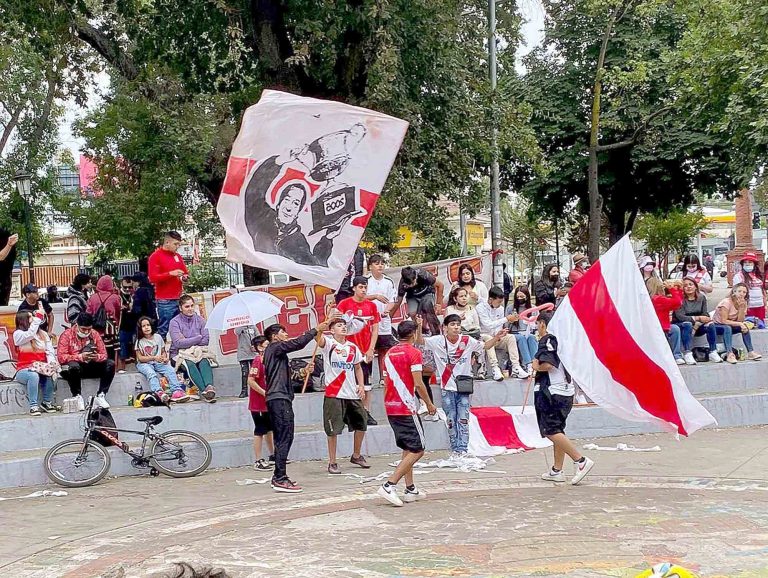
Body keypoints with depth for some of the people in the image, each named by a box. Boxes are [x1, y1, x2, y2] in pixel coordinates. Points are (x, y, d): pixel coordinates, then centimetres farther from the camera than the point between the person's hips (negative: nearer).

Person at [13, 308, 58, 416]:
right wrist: (39, 317, -22)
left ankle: (47, 402, -13)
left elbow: (50, 352, 4)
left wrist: (51, 364, -17)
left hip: (42, 369, 3)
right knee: (33, 375, -37)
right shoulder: (18, 334, 0)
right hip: (24, 370, -3)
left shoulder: (43, 334, 14)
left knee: (49, 374, -30)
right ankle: (33, 406, -31)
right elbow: (30, 334, -23)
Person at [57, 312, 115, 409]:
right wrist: (80, 357, -31)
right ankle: (77, 397, -21)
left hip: (90, 367, 4)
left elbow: (104, 354, 1)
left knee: (110, 364, -17)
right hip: (73, 368, -4)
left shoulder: (95, 334, 2)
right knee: (74, 365, -39)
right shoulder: (67, 335, -10)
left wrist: (97, 357, -24)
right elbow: (61, 357, -20)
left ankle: (101, 396, -17)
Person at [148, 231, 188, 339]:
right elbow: (153, 278, -12)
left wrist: (185, 277, 3)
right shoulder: (155, 257, -3)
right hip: (165, 301, -6)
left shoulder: (177, 256, 16)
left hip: (179, 299, 6)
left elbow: (185, 272, 26)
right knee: (163, 330, -6)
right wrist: (170, 273, -19)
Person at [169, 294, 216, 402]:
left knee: (204, 362, -31)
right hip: (180, 354, -2)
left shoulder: (200, 319, 12)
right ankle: (204, 391, -53)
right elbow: (178, 343, -12)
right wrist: (198, 338, -6)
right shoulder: (175, 322, 2)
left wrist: (187, 342, -9)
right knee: (190, 364, -34)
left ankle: (209, 387, -57)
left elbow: (206, 340, 1)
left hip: (199, 352, 2)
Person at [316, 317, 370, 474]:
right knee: (333, 430, -3)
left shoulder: (353, 347, 12)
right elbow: (318, 337, -25)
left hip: (353, 394, 6)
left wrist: (361, 386, 8)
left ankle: (356, 456, 32)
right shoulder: (328, 344, -4)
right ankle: (332, 462, 6)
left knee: (361, 425, 13)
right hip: (334, 394, -6)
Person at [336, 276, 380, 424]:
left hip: (367, 351, 3)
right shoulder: (344, 304, -2)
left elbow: (375, 329, 7)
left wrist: (371, 349, -2)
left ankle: (367, 413, 11)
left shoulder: (371, 306, 7)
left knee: (366, 383, 6)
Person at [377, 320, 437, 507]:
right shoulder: (413, 353, -9)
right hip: (406, 408, -8)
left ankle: (410, 489, 17)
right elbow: (418, 383, -14)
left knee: (408, 449, 18)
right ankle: (389, 485, -16)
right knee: (417, 450, -4)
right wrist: (429, 404, -2)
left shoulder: (389, 353, 13)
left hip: (390, 407, 8)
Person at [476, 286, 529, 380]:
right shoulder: (481, 307, -15)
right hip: (482, 336, -6)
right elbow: (488, 325, -25)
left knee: (510, 337, -19)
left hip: (496, 338, 6)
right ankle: (495, 368, -46)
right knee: (489, 339, -38)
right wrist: (506, 319, -26)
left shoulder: (500, 308, 5)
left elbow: (499, 327, 9)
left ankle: (516, 368, -29)